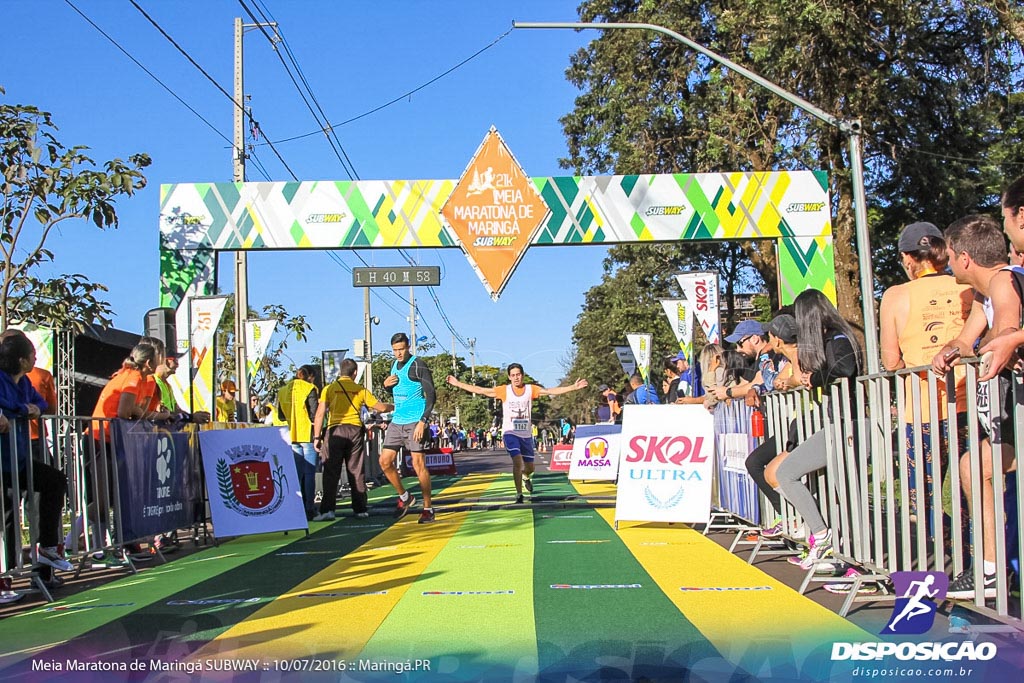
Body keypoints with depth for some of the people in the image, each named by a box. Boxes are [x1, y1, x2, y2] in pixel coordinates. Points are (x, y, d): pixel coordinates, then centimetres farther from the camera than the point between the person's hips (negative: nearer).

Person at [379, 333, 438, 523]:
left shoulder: (418, 365, -9)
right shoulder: (394, 365, 14)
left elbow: (431, 395, -13)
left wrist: (423, 421, -21)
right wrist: (386, 384, 3)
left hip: (414, 421, -7)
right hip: (397, 421, 7)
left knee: (418, 463, -8)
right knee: (385, 461, 3)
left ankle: (428, 508, 1)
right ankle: (404, 497, 21)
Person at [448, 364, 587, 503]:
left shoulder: (531, 390, -3)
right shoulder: (504, 390, -6)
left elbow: (552, 391, -8)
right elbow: (480, 390, -6)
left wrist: (573, 387, -16)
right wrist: (458, 384, -9)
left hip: (526, 434, 3)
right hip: (510, 433, -3)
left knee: (530, 468, 11)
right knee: (517, 461, -22)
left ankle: (526, 478, 49)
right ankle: (519, 495, -10)